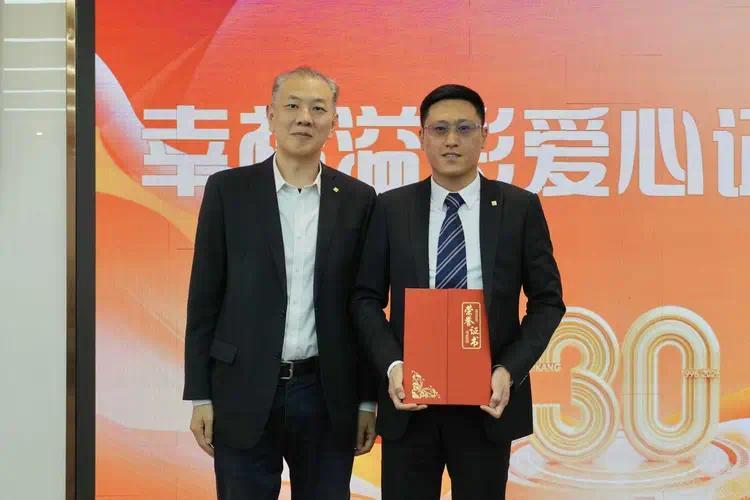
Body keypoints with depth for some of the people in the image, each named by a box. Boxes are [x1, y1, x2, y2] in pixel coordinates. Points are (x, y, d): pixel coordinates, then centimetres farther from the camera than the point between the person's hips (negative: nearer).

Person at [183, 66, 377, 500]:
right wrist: (200, 396, -3)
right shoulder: (229, 189, 0)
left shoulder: (358, 199, 4)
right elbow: (205, 298, 1)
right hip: (245, 393, -1)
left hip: (328, 396, 1)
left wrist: (368, 400, 5)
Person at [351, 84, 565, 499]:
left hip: (487, 396, 0)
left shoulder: (520, 207, 1)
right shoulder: (391, 208, 3)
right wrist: (392, 366, -11)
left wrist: (510, 370, -11)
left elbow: (547, 301, 2)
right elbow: (366, 298, 5)